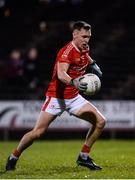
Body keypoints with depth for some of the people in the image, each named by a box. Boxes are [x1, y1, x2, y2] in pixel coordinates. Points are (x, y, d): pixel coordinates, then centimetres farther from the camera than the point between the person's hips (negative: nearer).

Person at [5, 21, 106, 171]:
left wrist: (92, 64, 18)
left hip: (74, 97, 7)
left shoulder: (84, 49, 3)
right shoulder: (66, 51, -22)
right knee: (38, 132, -12)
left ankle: (84, 157, 8)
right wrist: (73, 82, -57)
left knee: (100, 121, -4)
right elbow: (61, 74, -40)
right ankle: (13, 157, 11)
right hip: (56, 97, -7)